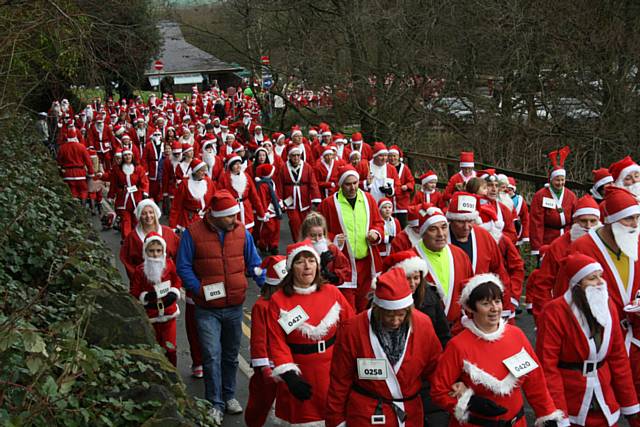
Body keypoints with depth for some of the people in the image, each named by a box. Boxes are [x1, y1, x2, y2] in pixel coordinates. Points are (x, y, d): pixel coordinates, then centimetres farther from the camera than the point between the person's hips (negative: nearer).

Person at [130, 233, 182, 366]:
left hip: (169, 312, 1)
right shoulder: (140, 270, -8)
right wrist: (146, 296, -22)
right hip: (151, 314, -1)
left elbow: (177, 281, 10)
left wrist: (174, 293, -7)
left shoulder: (169, 265, -3)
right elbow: (134, 292, -4)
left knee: (170, 346, 5)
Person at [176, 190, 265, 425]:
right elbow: (183, 267, -5)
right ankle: (215, 404, 8)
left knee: (231, 355, 16)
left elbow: (254, 263, 8)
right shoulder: (193, 233, -10)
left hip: (235, 307, 4)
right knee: (212, 356, -5)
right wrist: (199, 289, -16)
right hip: (207, 309, -3)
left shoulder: (241, 231, 0)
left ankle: (229, 396, 33)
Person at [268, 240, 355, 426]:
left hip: (332, 370, 2)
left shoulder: (332, 293, 0)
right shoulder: (278, 300, -7)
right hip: (300, 373, -2)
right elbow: (278, 343, -10)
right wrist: (289, 375, -20)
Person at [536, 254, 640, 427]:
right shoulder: (555, 312, -15)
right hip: (569, 404, -5)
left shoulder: (608, 307, 3)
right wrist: (556, 413, -19)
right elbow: (547, 365, -17)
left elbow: (618, 357, 7)